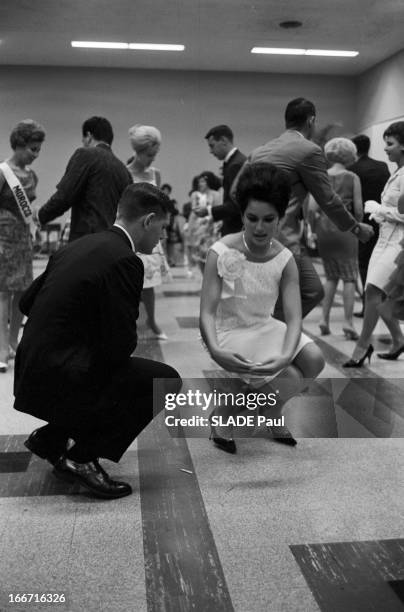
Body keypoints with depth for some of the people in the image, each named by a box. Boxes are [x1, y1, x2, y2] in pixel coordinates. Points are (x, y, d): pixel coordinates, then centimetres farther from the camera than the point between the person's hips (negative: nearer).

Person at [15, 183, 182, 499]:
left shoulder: (79, 246, 10)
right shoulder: (124, 261, -16)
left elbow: (27, 301, 17)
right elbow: (121, 345, -18)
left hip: (31, 372, 9)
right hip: (56, 378, -9)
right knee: (167, 380, -5)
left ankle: (51, 437, 22)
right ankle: (82, 457, -2)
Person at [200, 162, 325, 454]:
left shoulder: (285, 260, -11)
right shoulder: (221, 253, -20)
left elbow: (294, 317, -18)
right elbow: (207, 312, -21)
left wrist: (286, 355, -38)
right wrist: (214, 349, -41)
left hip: (266, 327, 4)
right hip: (230, 332, -4)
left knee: (314, 360, -18)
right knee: (290, 380, -20)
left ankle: (273, 411, 12)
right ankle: (222, 415, 4)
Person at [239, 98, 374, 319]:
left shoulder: (258, 151, 16)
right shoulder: (309, 151, -6)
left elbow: (236, 191, 18)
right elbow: (327, 199, -2)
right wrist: (356, 228, 11)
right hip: (281, 237, -9)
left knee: (313, 291, 17)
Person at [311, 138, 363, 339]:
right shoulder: (352, 178, -4)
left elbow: (314, 207, -2)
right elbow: (358, 209, -5)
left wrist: (314, 227, 10)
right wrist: (357, 224, 13)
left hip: (324, 230, 4)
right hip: (344, 229, -3)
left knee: (331, 276, 16)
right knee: (349, 277, 4)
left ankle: (325, 320, 13)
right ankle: (348, 322, -1)